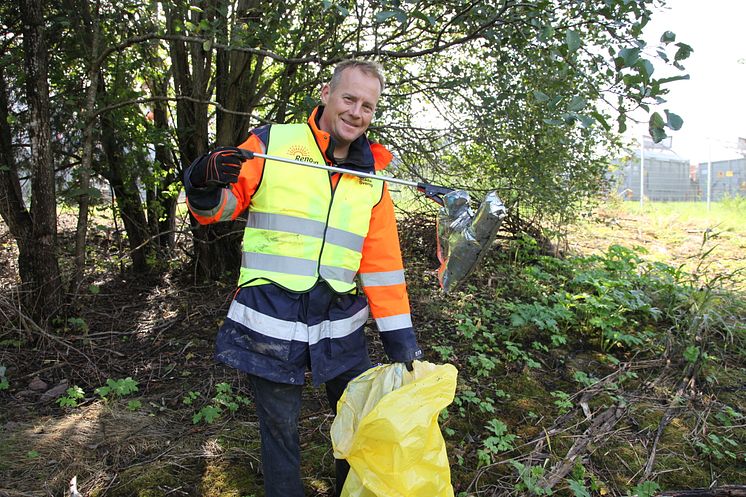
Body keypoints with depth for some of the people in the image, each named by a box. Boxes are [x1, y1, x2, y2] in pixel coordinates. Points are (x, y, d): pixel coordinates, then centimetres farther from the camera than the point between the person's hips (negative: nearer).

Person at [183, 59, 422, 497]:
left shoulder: (373, 177, 8)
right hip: (272, 320, -3)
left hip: (339, 325, 3)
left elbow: (382, 264, 6)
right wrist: (206, 186, -23)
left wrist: (402, 340, 2)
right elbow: (217, 207, 2)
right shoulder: (272, 143, -2)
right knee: (280, 429, 10)